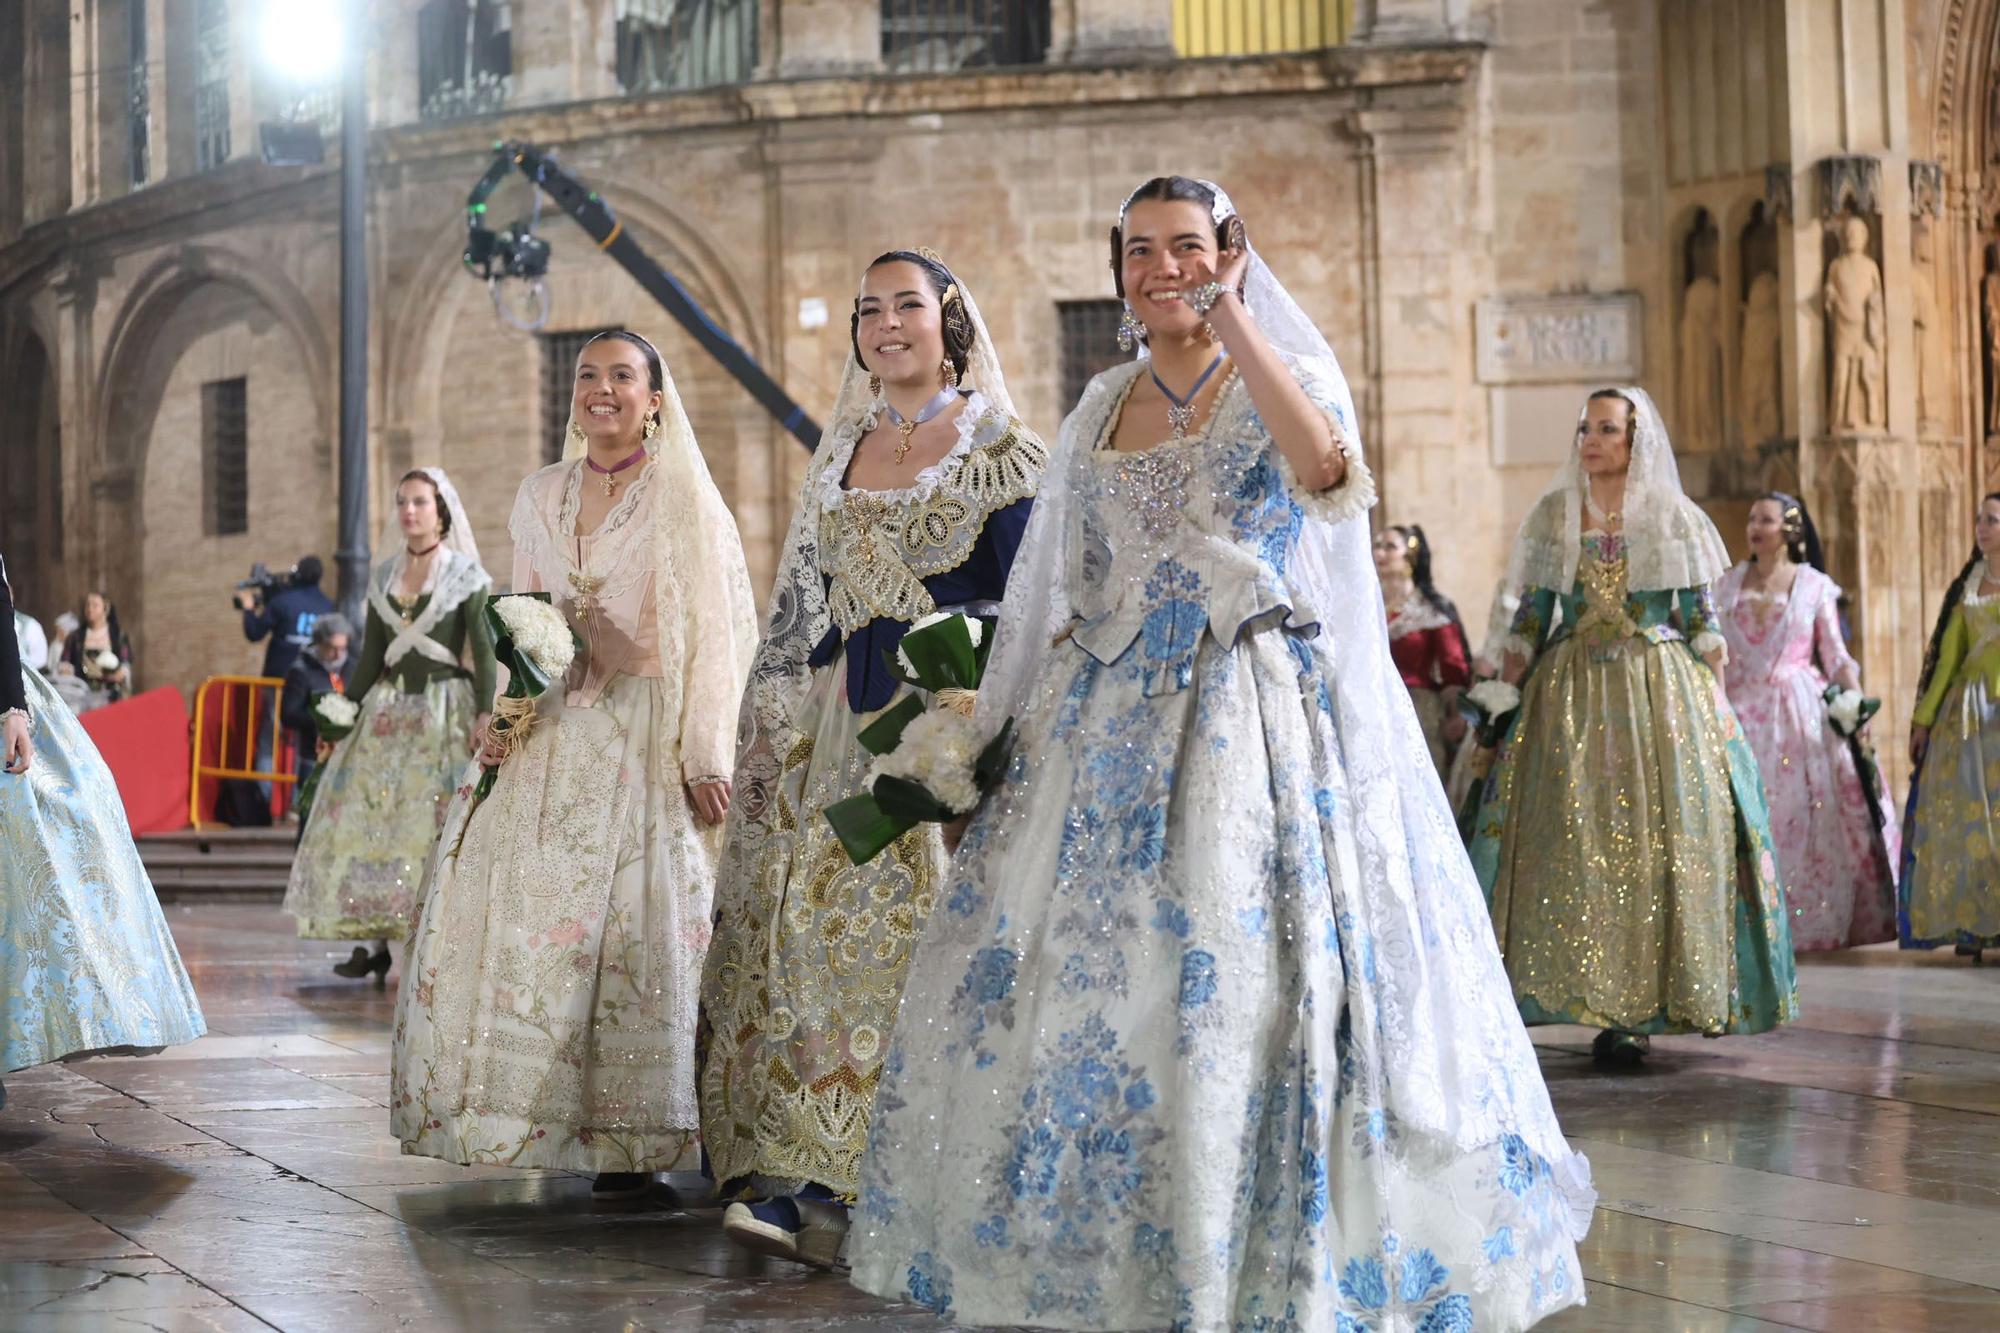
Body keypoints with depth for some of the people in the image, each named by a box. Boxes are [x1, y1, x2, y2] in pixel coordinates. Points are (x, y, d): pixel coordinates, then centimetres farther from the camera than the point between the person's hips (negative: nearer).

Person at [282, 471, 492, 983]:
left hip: (446, 707, -5)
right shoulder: (384, 577, 13)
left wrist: (484, 713, -19)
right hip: (390, 710, 5)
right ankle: (376, 940, -3)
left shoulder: (465, 575, 0)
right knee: (371, 816, -4)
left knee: (436, 821, -8)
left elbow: (484, 652, -7)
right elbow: (370, 656, 16)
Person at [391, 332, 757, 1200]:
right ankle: (540, 1120, 9)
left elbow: (720, 634, -5)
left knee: (636, 930, -7)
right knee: (521, 917, -1)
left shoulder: (686, 500, -1)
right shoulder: (539, 497, 14)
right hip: (550, 737, 5)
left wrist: (704, 760, -12)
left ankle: (631, 1139, 0)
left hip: (644, 744, -5)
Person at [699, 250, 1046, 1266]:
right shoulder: (845, 450, 18)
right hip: (850, 722, 6)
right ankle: (801, 1179, -6)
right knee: (816, 925, -4)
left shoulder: (995, 448, 0)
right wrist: (772, 729, 15)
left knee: (911, 929, -10)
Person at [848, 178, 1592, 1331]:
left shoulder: (1291, 375, 1)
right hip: (1115, 723, 5)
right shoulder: (1104, 405, 14)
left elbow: (1326, 470, -24)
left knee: (1261, 974, -8)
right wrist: (1037, 729, 10)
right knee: (1080, 988, 3)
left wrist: (1233, 321, -18)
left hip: (1263, 714, -5)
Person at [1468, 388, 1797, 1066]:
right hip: (1571, 696, 1)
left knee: (1660, 836, -7)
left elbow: (1701, 619, 5)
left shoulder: (1675, 518, 5)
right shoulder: (1552, 516, 10)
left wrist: (1714, 702, -2)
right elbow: (1528, 619, 10)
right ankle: (1602, 1000, -4)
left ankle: (1633, 1008, -3)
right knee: (1574, 838, -8)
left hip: (1661, 692, -1)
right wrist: (1509, 694, 2)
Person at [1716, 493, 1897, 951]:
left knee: (1809, 820, -5)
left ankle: (1816, 920, 1)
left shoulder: (1815, 586, 4)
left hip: (1804, 713, -2)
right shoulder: (1727, 585, 11)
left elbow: (1836, 655, 1)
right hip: (1744, 713, 2)